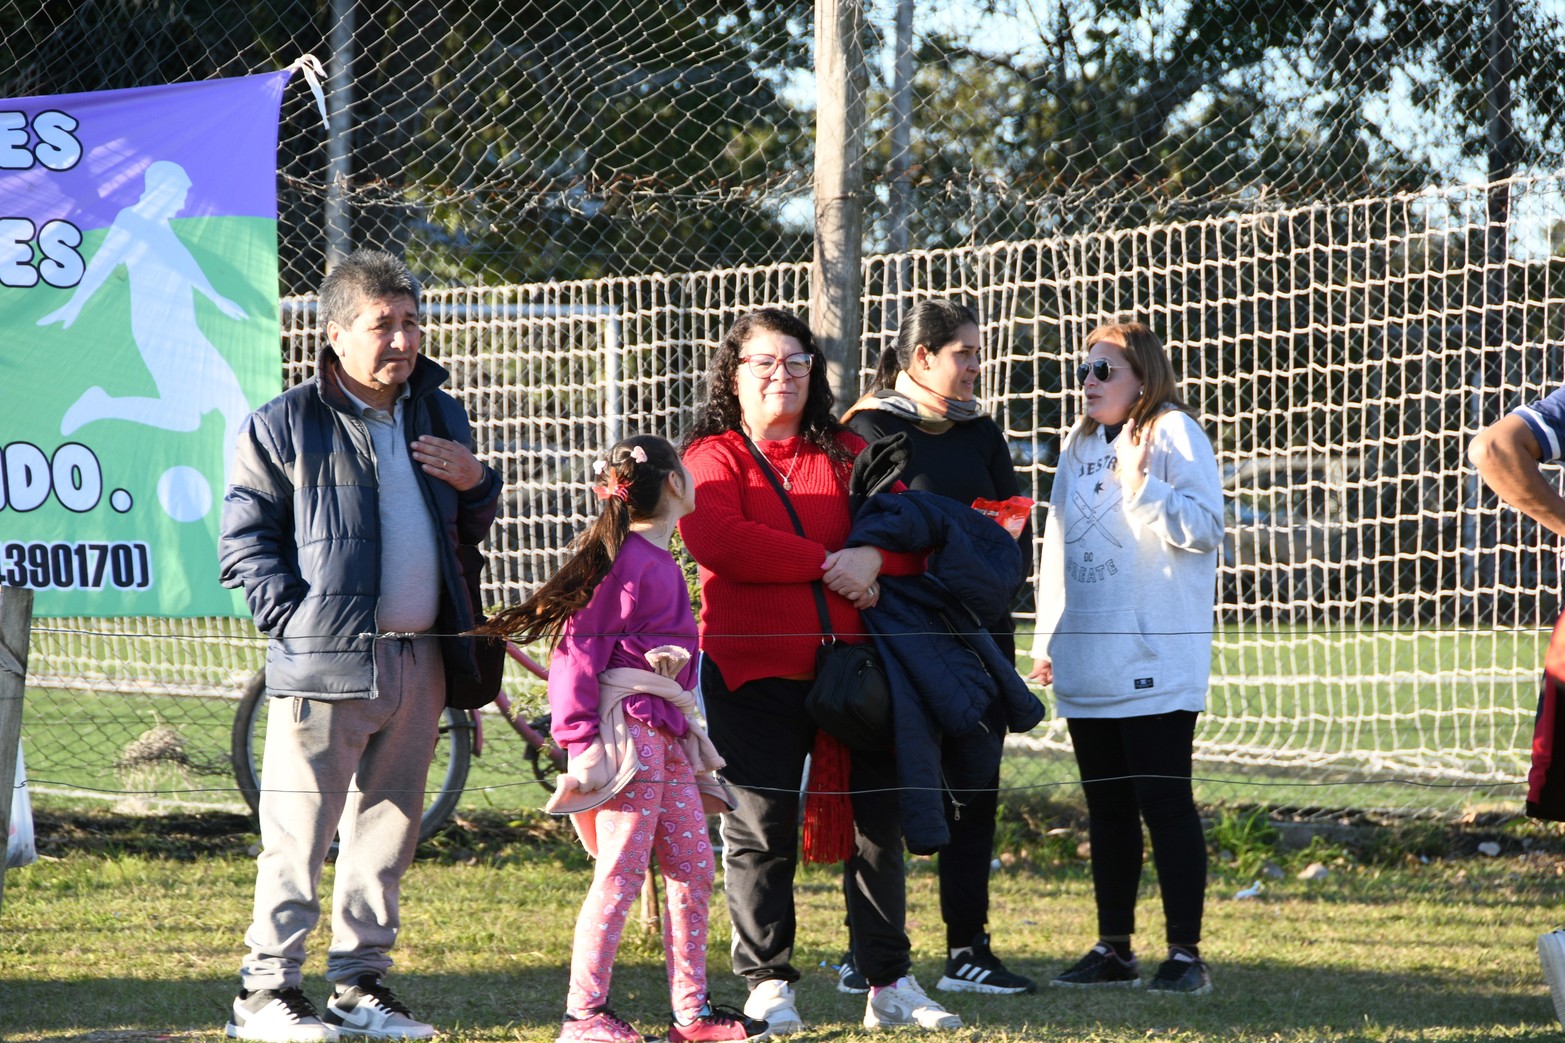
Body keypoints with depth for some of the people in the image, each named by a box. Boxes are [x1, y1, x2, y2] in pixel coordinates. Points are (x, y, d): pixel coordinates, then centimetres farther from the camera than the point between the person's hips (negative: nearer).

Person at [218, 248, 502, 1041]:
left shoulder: (439, 417, 16)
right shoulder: (283, 425, -3)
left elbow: (468, 532, 24)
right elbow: (244, 538, -3)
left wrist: (476, 486, 2)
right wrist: (291, 619, -13)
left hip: (417, 662, 6)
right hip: (325, 663, -6)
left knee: (386, 828, 10)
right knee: (299, 833, -6)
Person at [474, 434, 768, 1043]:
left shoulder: (659, 560, 15)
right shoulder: (626, 561, -14)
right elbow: (578, 651, -17)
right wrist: (582, 742, -22)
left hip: (664, 735, 10)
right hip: (625, 727, -10)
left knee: (694, 869, 10)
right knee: (621, 873, -7)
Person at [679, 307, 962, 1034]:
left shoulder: (847, 454, 15)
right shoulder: (711, 457, 3)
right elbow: (720, 540, -15)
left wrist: (873, 557, -14)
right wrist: (827, 563, -14)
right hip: (753, 672, -3)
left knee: (878, 823, 3)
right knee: (762, 829, -1)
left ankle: (890, 986, 10)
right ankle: (767, 984, 8)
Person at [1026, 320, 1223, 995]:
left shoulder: (1174, 435, -4)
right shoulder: (1079, 445, 17)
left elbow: (1205, 528, -13)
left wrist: (1143, 490, -24)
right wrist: (1048, 638, 18)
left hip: (1155, 662, -7)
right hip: (1088, 662, 7)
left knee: (1164, 801, -8)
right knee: (1107, 808, 11)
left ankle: (1185, 952, -5)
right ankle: (1113, 948, 17)